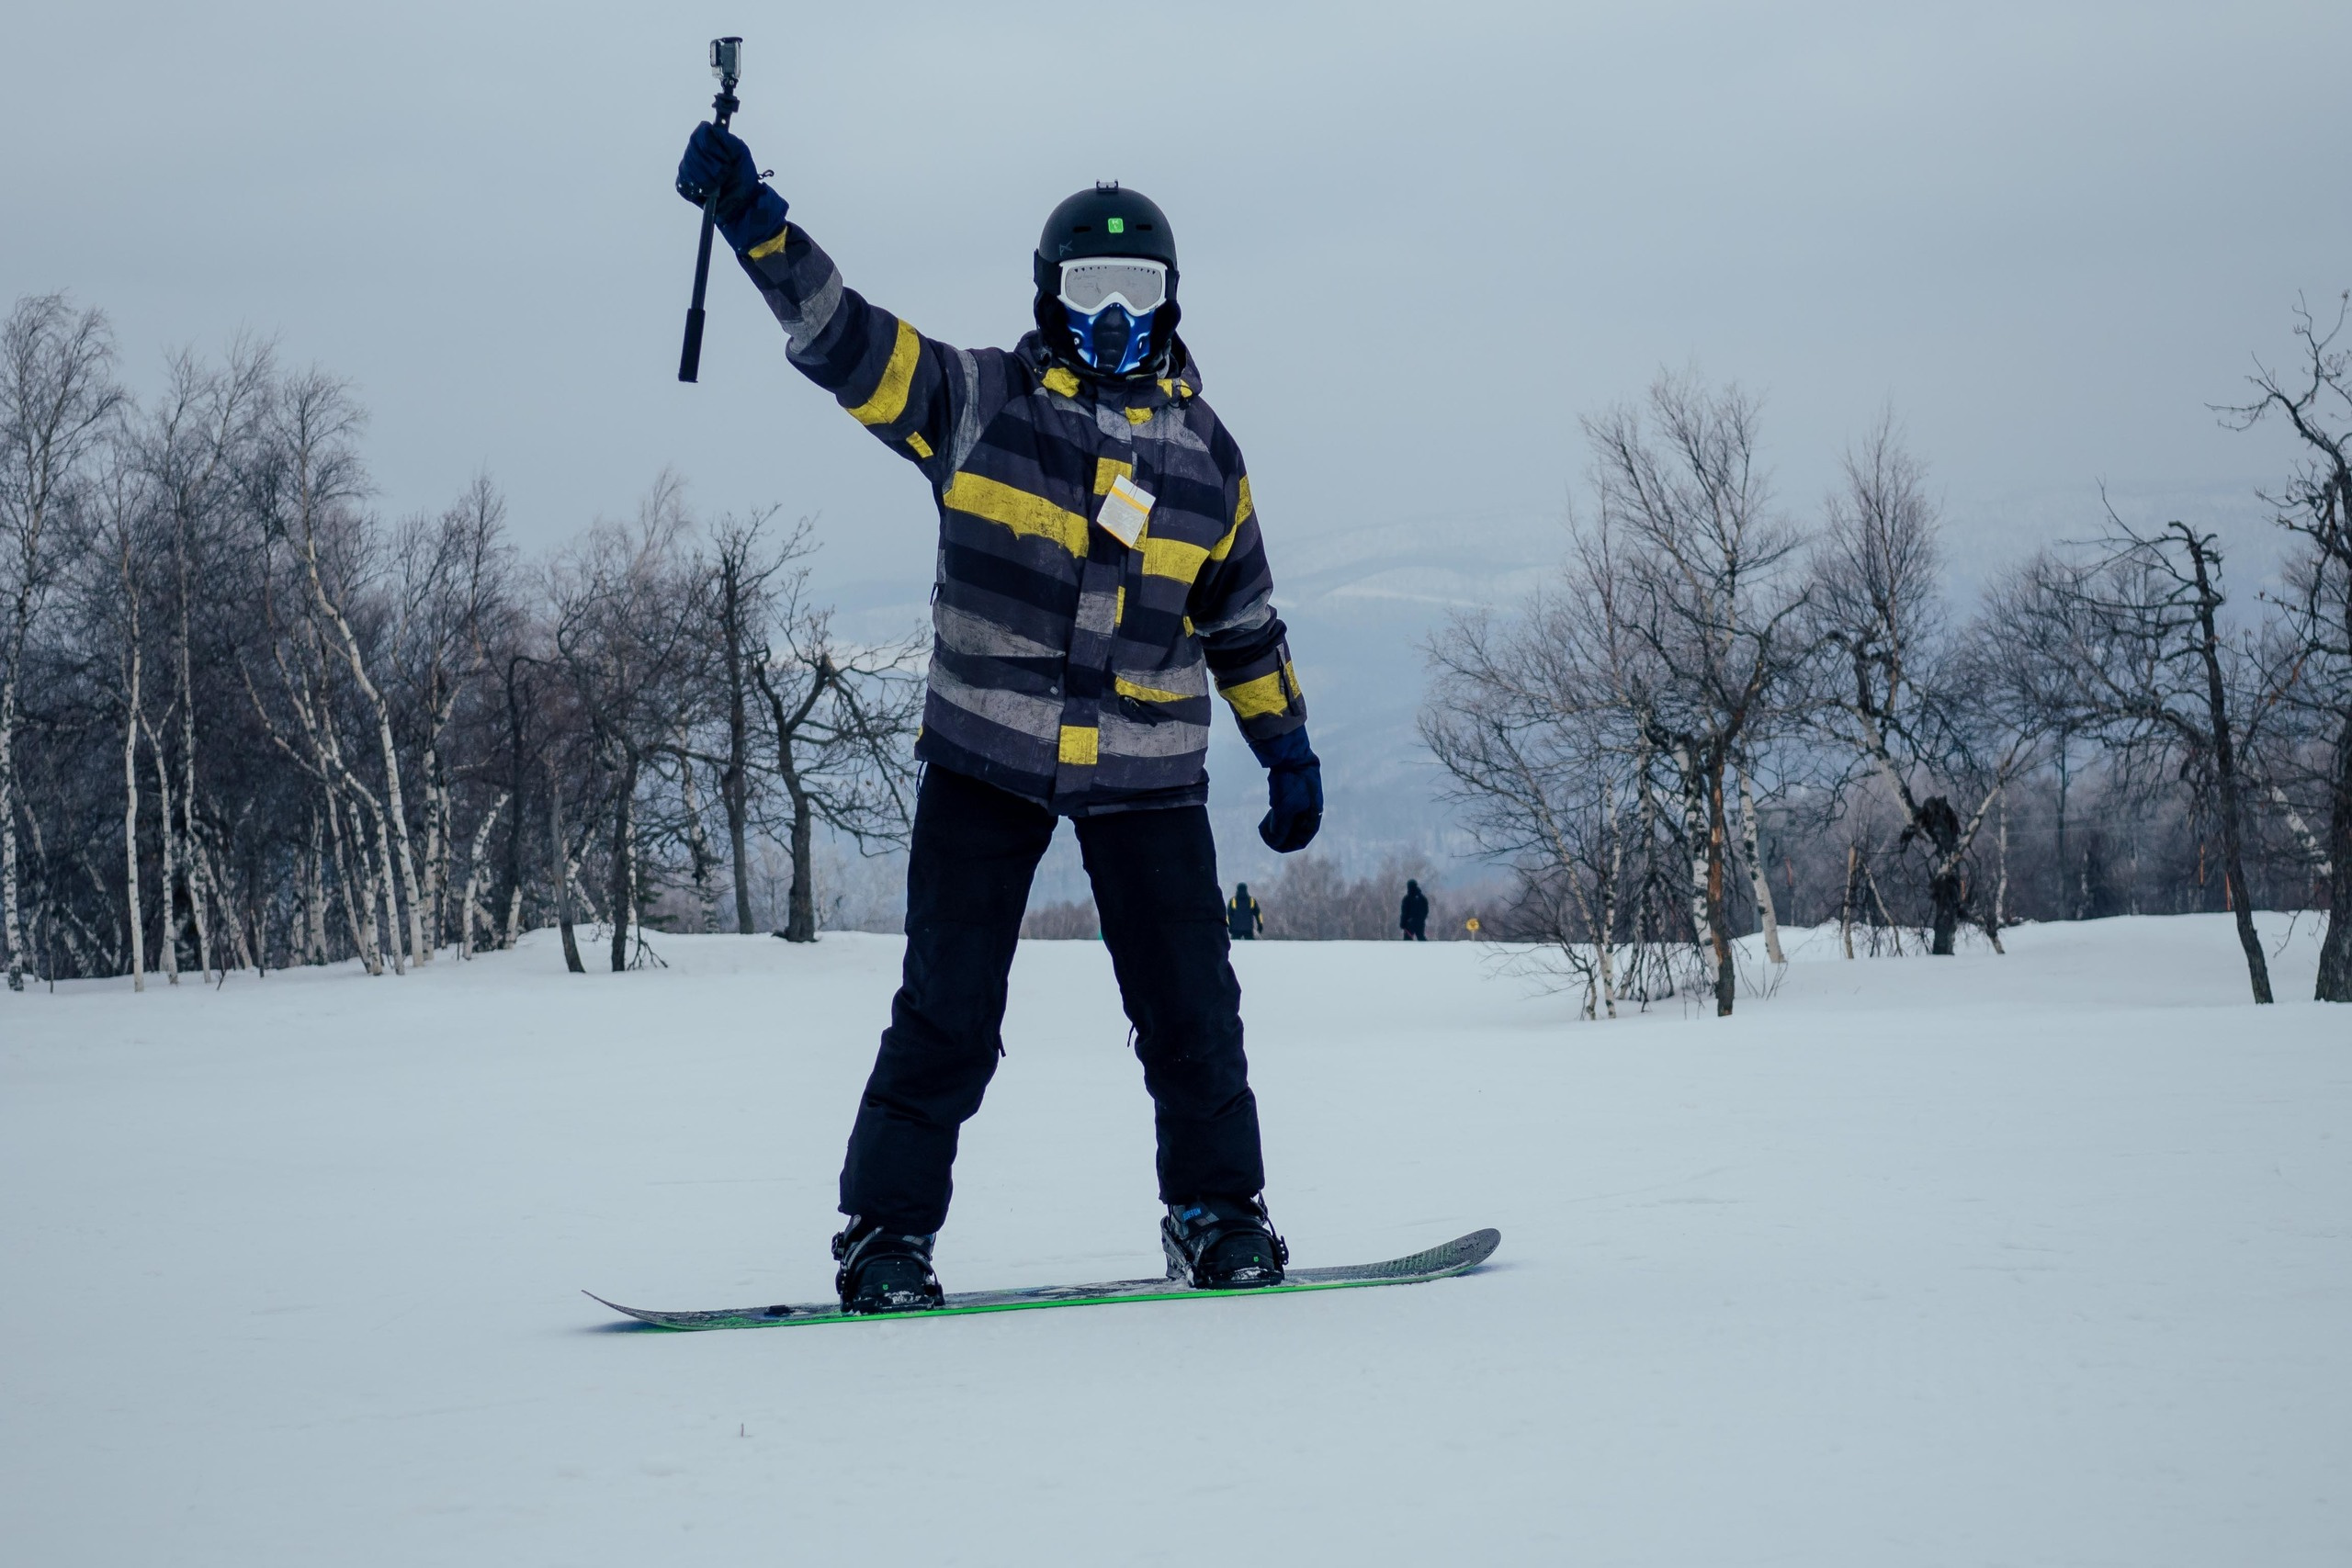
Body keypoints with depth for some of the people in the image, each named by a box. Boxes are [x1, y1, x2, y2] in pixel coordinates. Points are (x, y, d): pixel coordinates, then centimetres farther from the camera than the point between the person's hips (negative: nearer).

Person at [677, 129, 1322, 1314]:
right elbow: (839, 334, -7)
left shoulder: (1204, 451, 9)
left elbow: (1244, 621, 17)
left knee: (1188, 1004, 4)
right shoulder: (980, 400, 0)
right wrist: (751, 217, -20)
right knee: (948, 1010, -3)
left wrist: (1289, 751, 15)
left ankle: (1218, 1208, 21)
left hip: (1147, 775, 2)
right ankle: (888, 1228, 6)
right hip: (985, 757, -2)